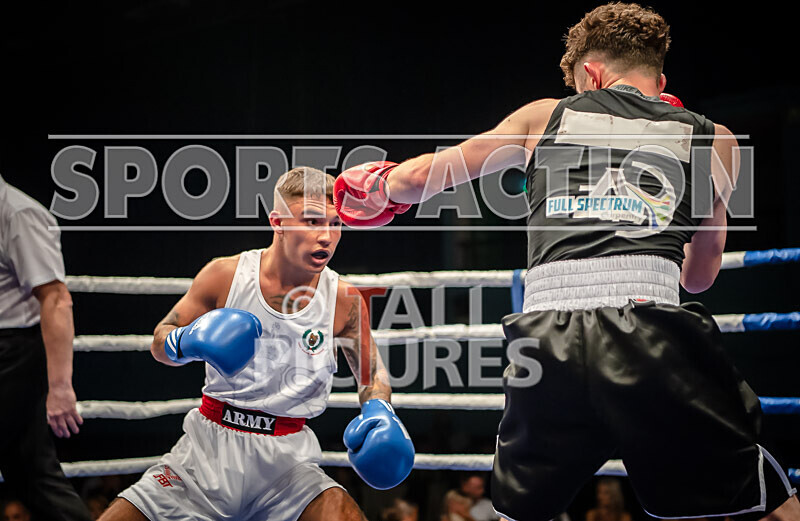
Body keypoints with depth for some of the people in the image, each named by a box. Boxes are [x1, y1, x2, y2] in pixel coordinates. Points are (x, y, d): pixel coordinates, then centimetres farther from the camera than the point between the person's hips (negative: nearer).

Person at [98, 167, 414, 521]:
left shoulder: (344, 301, -4)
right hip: (208, 445, 1)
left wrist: (378, 412, -11)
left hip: (285, 457, -1)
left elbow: (372, 374, 11)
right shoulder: (225, 274, -5)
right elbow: (160, 343, 7)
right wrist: (188, 342, -16)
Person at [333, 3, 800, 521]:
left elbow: (423, 175, 28)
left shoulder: (548, 116, 22)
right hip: (649, 329, -2)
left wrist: (381, 186, 50)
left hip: (546, 337, 2)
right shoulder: (713, 139, 21)